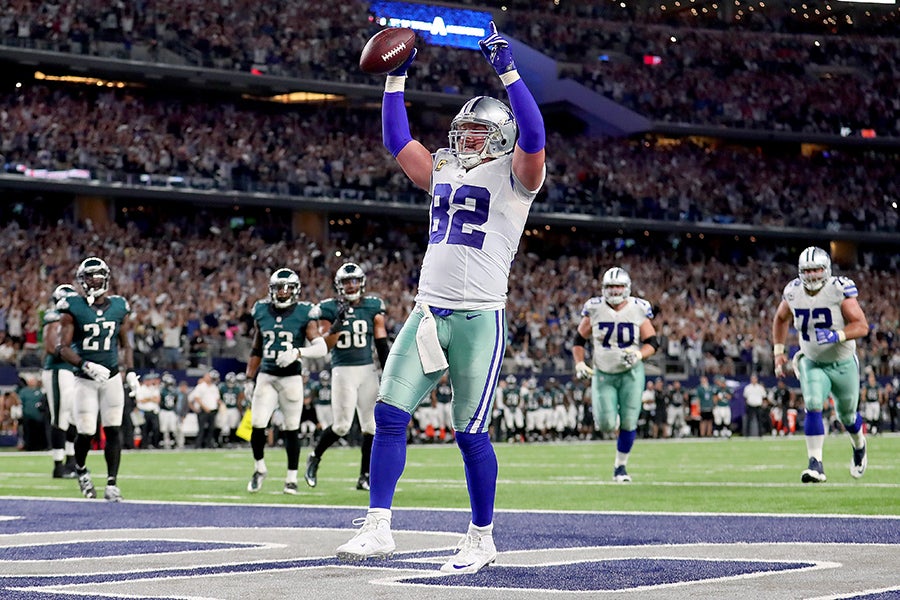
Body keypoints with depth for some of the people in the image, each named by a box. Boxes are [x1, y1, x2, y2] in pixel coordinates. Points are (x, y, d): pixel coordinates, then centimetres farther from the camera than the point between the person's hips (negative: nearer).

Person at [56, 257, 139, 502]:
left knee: (113, 430, -4)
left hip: (112, 378, 3)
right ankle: (80, 469, 27)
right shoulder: (73, 309, -6)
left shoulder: (118, 307, 6)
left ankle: (112, 484, -1)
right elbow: (63, 348, -9)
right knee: (86, 432, -4)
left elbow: (125, 345, 15)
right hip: (85, 379, -3)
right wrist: (87, 366, -22)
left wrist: (131, 372, 1)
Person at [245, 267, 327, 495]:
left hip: (291, 378, -2)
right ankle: (259, 468, 17)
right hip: (266, 376, 3)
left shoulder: (304, 314, -6)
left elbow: (321, 348, -13)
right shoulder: (261, 312, 6)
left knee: (291, 430, 3)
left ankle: (292, 478, 16)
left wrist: (298, 352, -29)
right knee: (258, 425, -7)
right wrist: (250, 379, 13)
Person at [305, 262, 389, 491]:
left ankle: (365, 477, 8)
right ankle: (314, 457, 19)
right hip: (343, 371, -3)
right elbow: (326, 345, -7)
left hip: (368, 370, 3)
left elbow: (381, 344, 8)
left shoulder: (373, 307, 6)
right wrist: (338, 322, -21)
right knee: (341, 425, -7)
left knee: (371, 425, -1)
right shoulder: (330, 309, -1)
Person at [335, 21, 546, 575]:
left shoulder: (514, 175, -1)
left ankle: (482, 539, 11)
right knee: (390, 414, -4)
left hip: (479, 319, -6)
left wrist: (507, 71, -24)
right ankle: (379, 529, -1)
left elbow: (532, 137, -20)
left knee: (471, 433, -3)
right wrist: (397, 77, 20)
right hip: (428, 314, 6)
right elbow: (398, 140, 25)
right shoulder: (444, 171, 17)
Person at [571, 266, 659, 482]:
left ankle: (621, 465, 17)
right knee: (607, 425, -10)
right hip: (603, 374, 0)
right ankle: (604, 414, 29)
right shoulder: (594, 309, -6)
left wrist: (639, 354, -23)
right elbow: (579, 340, 5)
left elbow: (652, 342, -3)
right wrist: (579, 363, -9)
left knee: (628, 422, -3)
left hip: (631, 373, 0)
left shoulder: (638, 309, -7)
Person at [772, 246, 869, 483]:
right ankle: (816, 465, -23)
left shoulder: (840, 290, -22)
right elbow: (781, 319, 12)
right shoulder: (793, 292, -9)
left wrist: (836, 336, -38)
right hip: (812, 363, 2)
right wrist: (778, 351, 4)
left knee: (847, 415, 15)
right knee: (813, 406, -22)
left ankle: (859, 446, 49)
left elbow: (862, 325, -23)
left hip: (843, 364, -1)